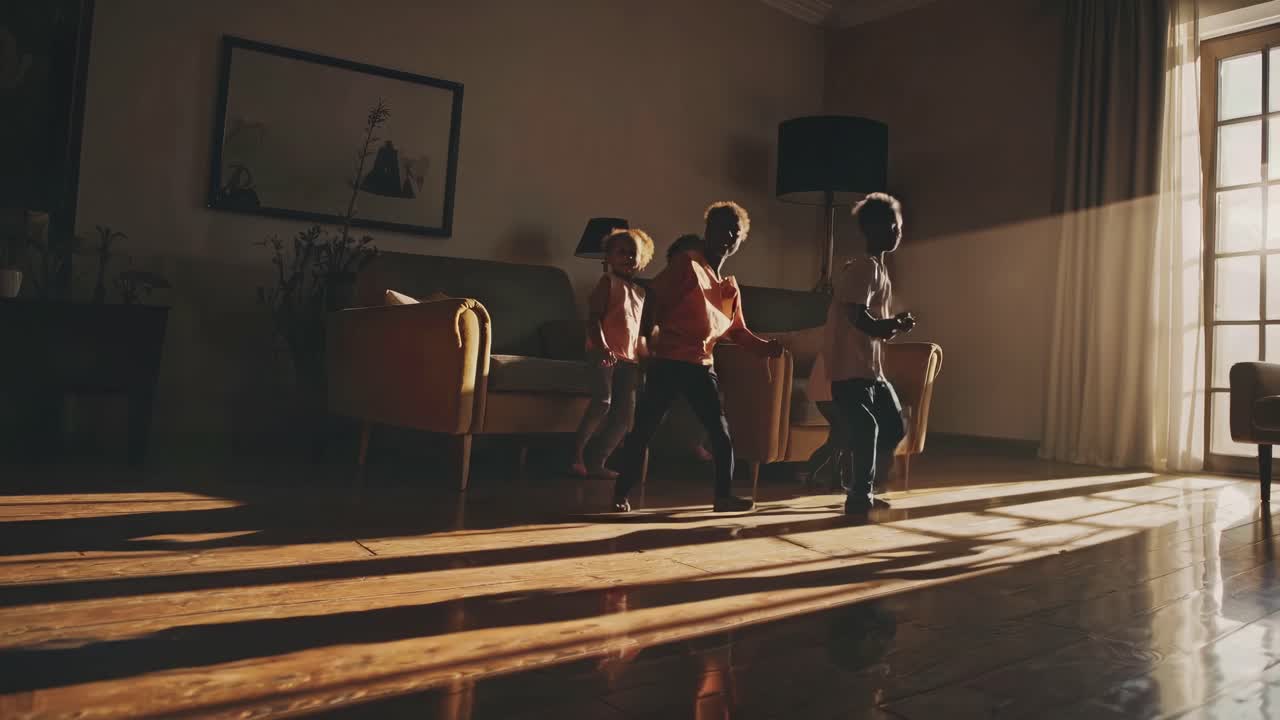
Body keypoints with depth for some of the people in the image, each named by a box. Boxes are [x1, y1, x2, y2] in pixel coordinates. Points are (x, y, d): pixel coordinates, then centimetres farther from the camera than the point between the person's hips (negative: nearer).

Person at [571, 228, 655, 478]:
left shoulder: (640, 292, 18)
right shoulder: (608, 282, 0)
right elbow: (593, 317, -10)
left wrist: (641, 359, 16)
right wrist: (602, 346, -23)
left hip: (628, 359, 7)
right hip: (603, 353, -7)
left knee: (625, 413, 2)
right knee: (602, 402, -22)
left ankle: (598, 462, 11)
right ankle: (577, 454, -7)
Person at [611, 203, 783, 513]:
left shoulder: (730, 287, 16)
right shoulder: (687, 263, -3)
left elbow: (737, 331, 18)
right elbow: (654, 297, -9)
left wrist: (766, 346, 2)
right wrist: (645, 339, -17)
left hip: (703, 366, 6)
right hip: (669, 361, -6)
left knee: (721, 431, 5)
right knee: (643, 428, -2)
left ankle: (724, 495, 17)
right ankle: (621, 494, 9)